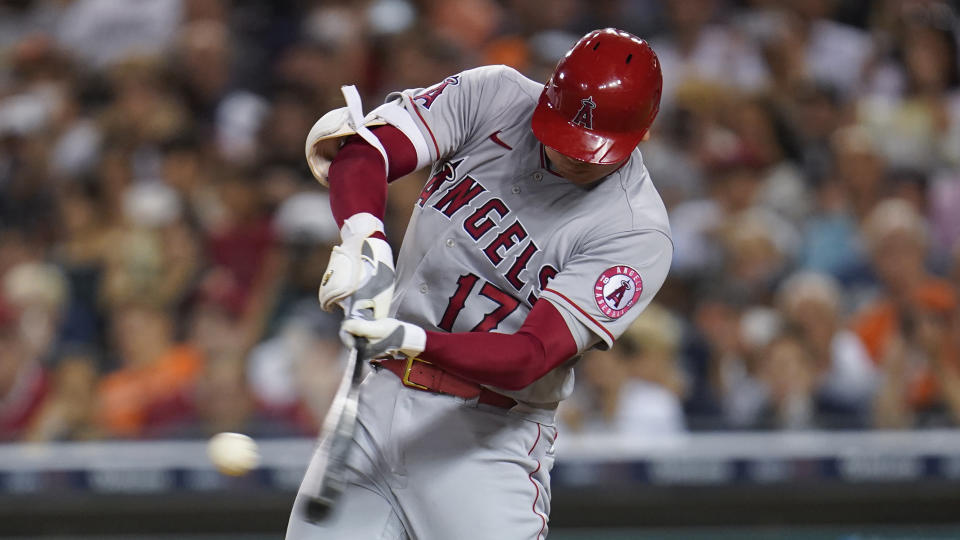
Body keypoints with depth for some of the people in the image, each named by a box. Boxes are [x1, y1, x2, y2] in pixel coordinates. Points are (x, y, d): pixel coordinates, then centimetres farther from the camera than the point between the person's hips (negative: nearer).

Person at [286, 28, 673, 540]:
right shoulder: (495, 98, -2)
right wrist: (364, 236, -30)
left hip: (490, 437, -4)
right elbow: (360, 151, -9)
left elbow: (530, 358, -22)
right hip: (377, 397, 4)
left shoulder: (637, 233, -14)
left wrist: (413, 341, -37)